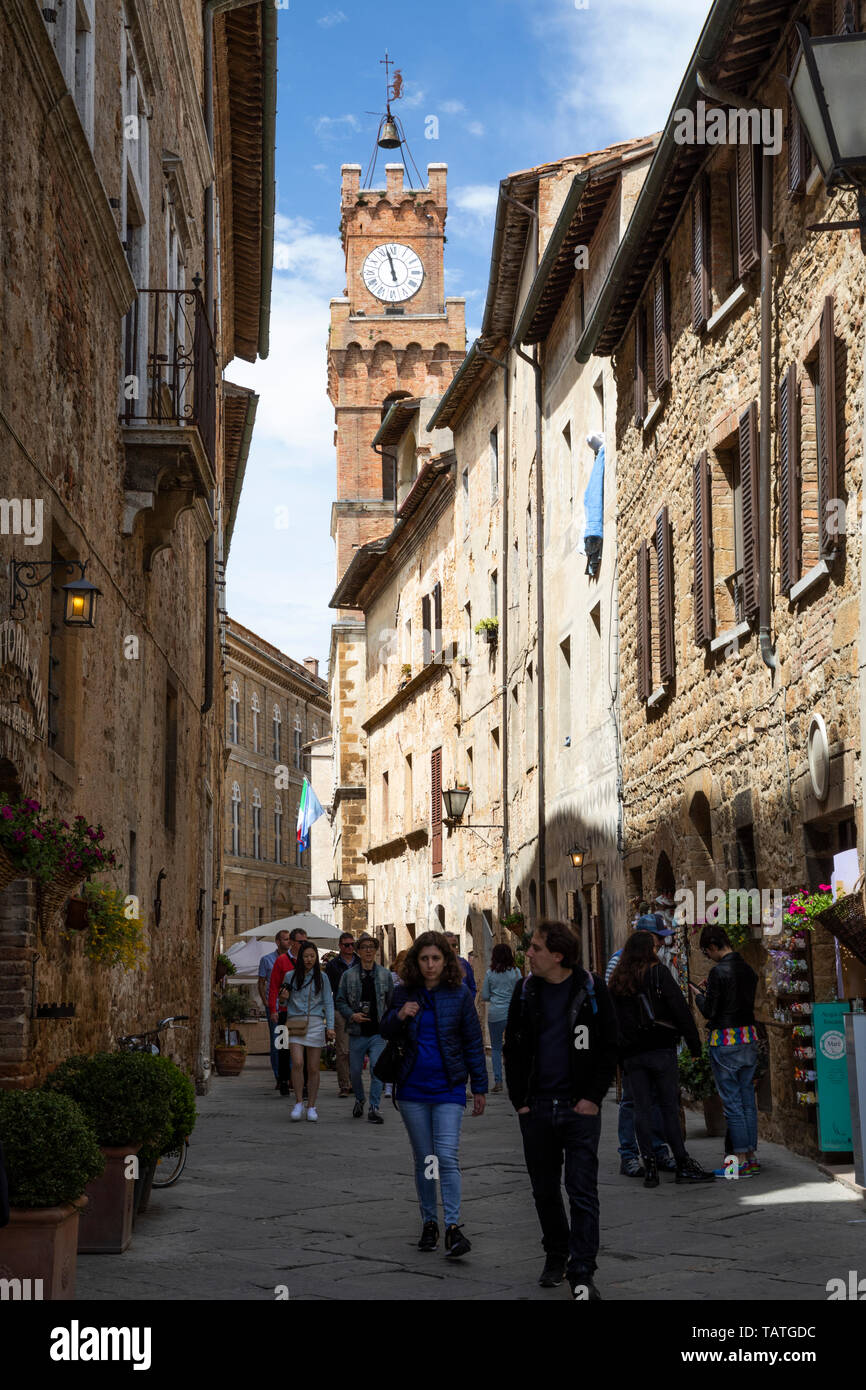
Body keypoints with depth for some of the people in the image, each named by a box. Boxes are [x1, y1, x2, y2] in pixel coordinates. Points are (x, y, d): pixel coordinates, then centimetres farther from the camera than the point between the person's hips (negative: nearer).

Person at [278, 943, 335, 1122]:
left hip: (315, 1024, 0)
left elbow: (328, 1002, 8)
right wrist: (286, 998, -4)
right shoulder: (291, 976, 9)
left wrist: (330, 1026, -1)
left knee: (313, 1068, 1)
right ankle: (298, 1103, -5)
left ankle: (311, 1107, 11)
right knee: (297, 1063, -16)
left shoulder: (322, 977, 8)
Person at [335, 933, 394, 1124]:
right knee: (355, 1071, 9)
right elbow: (340, 1001, 4)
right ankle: (359, 1100, 36)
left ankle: (374, 1108, -7)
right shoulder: (349, 975, 2)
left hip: (378, 1032, -1)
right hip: (357, 1032, 1)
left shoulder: (385, 974, 6)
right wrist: (352, 1015, -12)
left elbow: (392, 1002, 12)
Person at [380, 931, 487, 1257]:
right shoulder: (404, 992, 3)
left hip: (448, 1089, -3)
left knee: (447, 1156, -13)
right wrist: (399, 1016, -12)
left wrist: (480, 1088, 3)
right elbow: (386, 1032, 11)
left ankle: (453, 1227, -12)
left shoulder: (459, 994, -2)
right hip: (412, 1088, 3)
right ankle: (429, 1223, 21)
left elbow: (473, 1043, 3)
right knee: (423, 1159, 10)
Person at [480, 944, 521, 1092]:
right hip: (512, 1013, 0)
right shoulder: (515, 972, -3)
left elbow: (484, 996, 3)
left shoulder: (490, 973, -1)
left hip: (494, 1014, 0)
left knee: (496, 1048, 9)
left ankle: (498, 1081, 2)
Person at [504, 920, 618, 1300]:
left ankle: (582, 1274, -3)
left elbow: (608, 1049, -2)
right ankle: (555, 1256, 30)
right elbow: (513, 1049, 9)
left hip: (579, 1108, -4)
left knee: (582, 1191, -6)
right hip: (536, 1109, 4)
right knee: (545, 1190, 13)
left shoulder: (591, 990, -4)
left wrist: (593, 1097, -9)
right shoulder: (525, 991, 5)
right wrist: (519, 1100, 2)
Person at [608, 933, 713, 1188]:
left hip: (631, 1054, 4)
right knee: (669, 1107, -1)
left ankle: (649, 1167, 2)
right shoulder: (659, 973, -4)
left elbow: (612, 1021, 12)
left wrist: (620, 1058, 15)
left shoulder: (616, 982, 10)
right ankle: (683, 1165, 1)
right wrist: (694, 1044, -3)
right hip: (661, 1049, -4)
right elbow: (680, 1010, -8)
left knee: (642, 1109, 5)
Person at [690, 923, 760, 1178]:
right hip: (749, 1037, 8)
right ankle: (752, 1157, 16)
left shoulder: (719, 972, -15)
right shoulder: (748, 970, 9)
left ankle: (741, 1161, -2)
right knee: (747, 1098, 13)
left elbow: (709, 1011, -13)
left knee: (731, 1102, -3)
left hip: (725, 1040, -8)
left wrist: (698, 995, 7)